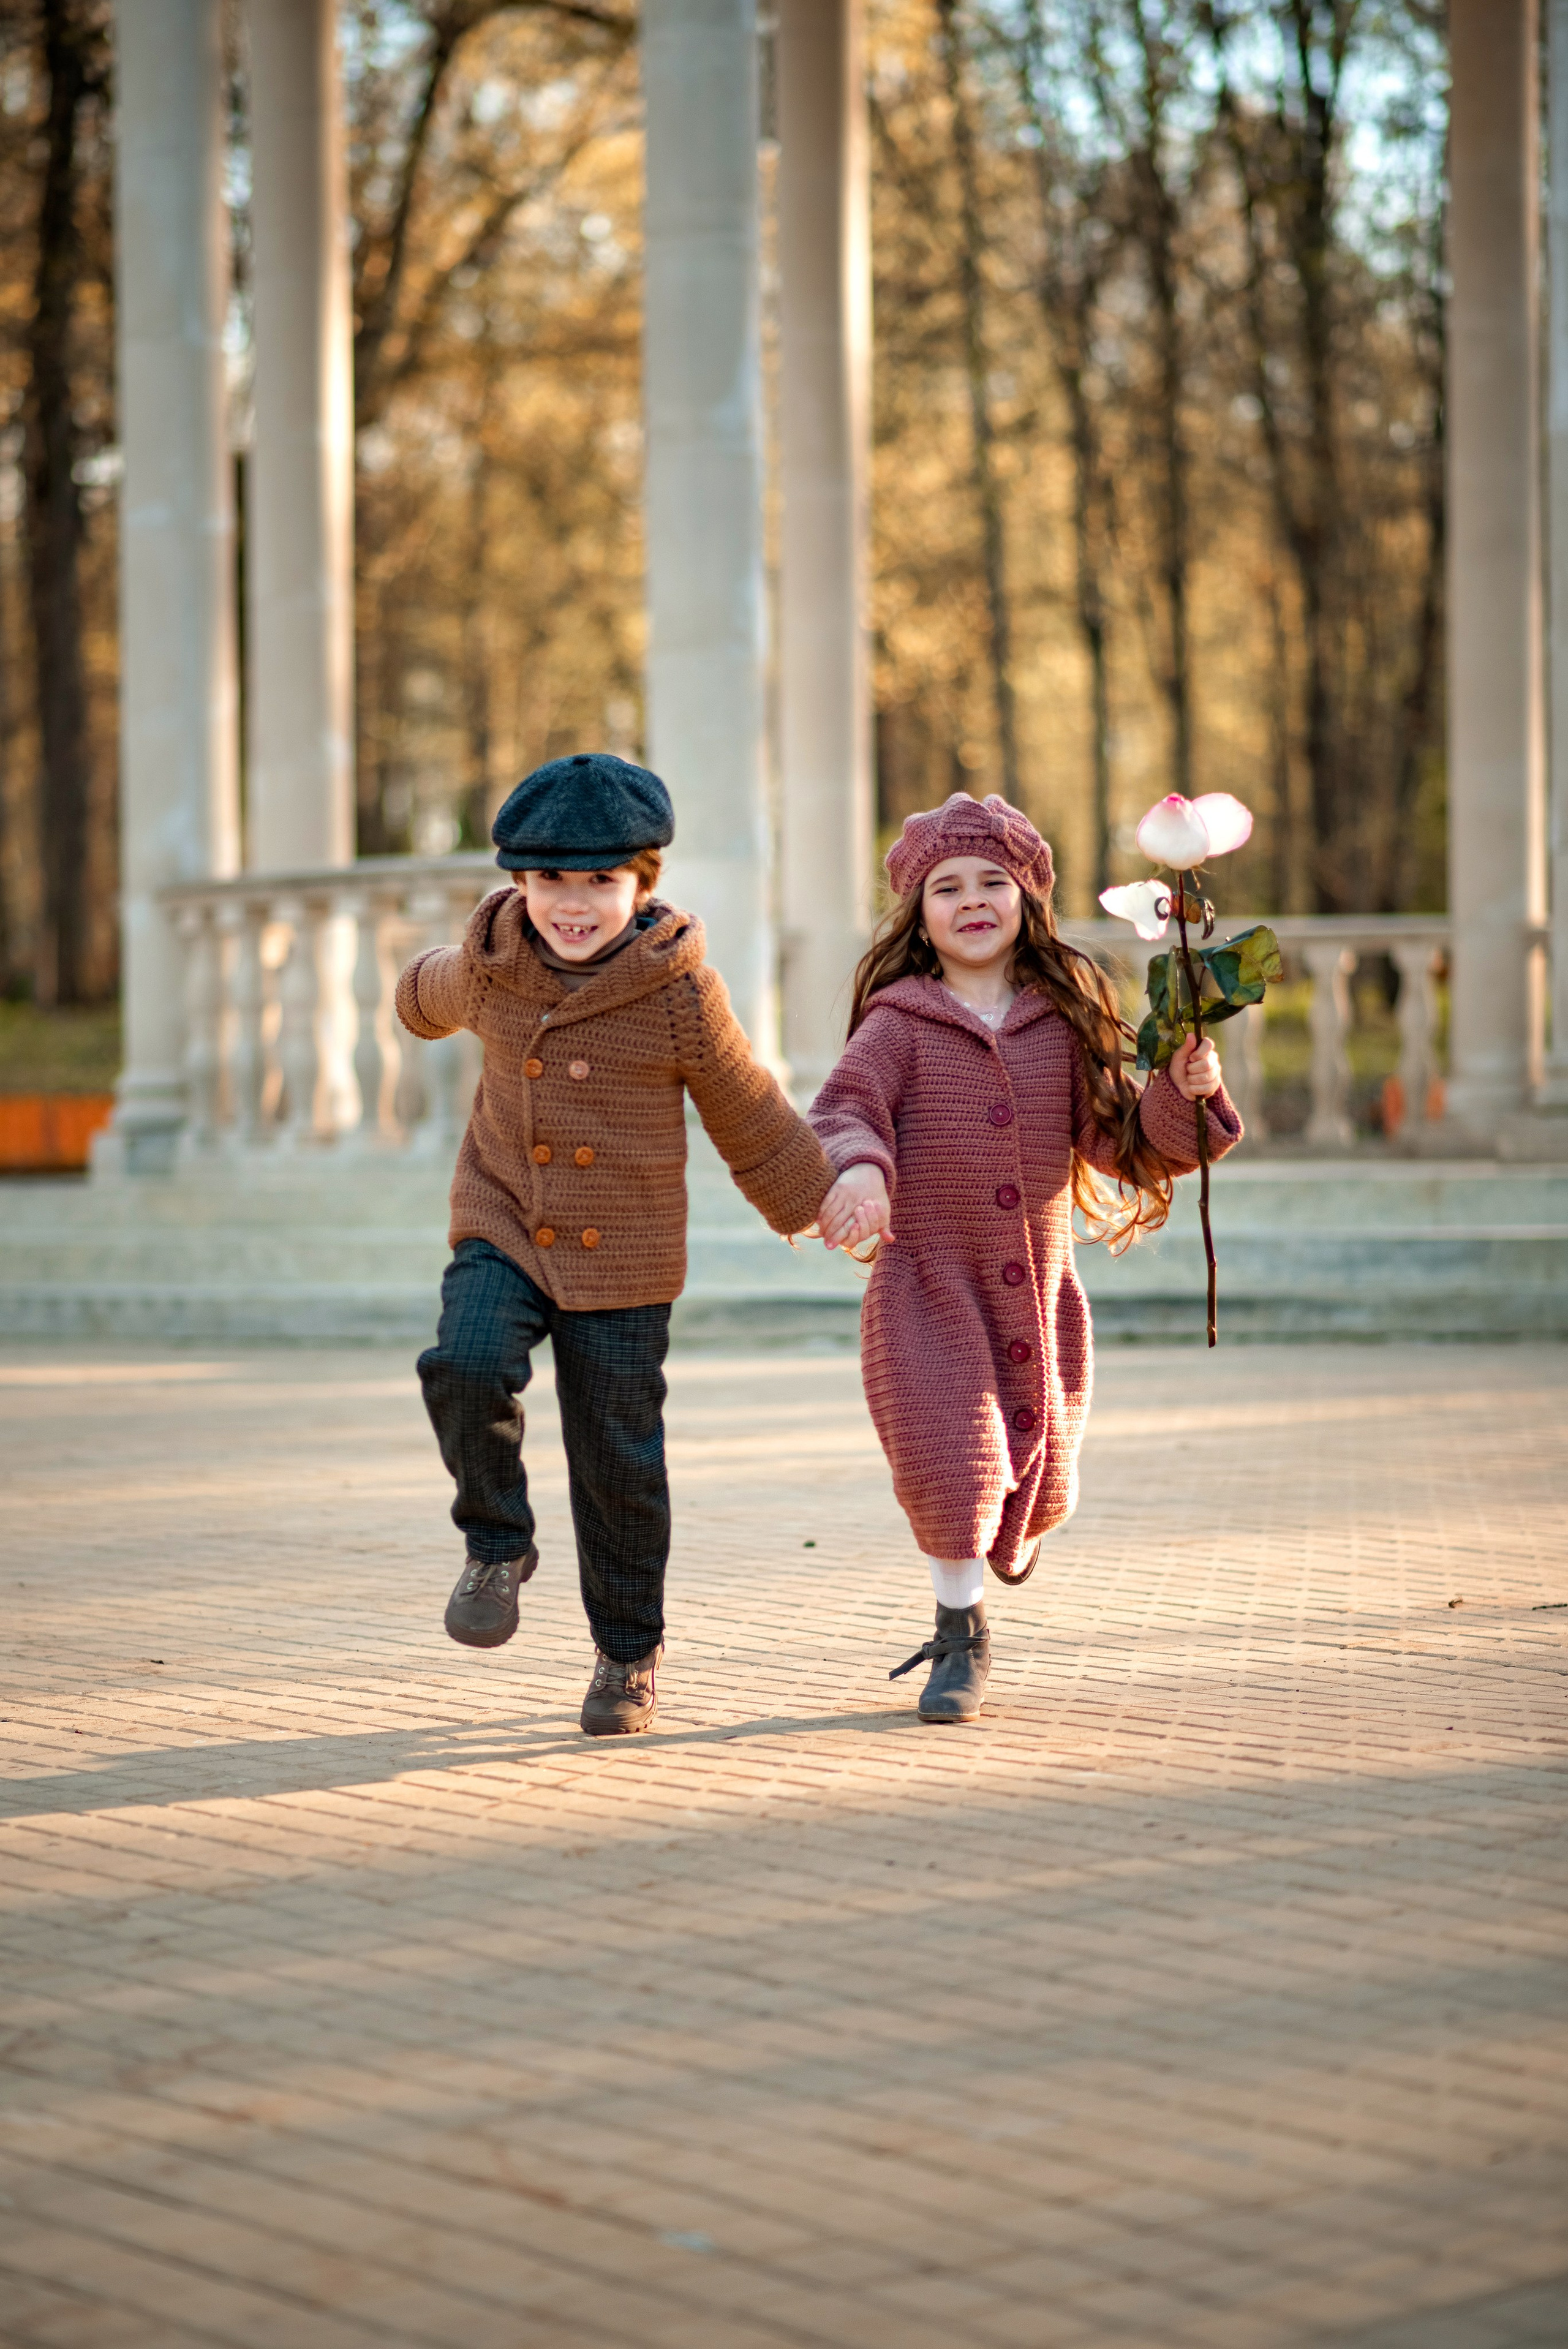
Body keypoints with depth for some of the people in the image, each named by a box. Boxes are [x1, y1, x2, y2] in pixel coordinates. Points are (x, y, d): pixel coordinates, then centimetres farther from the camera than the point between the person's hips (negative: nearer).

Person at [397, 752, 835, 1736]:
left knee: (620, 1462, 3)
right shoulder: (488, 972, -4)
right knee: (469, 1369, -26)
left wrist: (815, 1202, 12)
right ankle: (499, 1546, 0)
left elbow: (750, 1112, 2)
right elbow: (433, 994, 23)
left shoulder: (680, 992, -12)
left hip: (623, 1260, -2)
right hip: (503, 1232, 2)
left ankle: (631, 1651, 23)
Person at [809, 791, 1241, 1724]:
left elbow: (1120, 1140, 6)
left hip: (1039, 1287, 3)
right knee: (952, 1462, -11)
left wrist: (1183, 1094, -12)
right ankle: (963, 1637, 10)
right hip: (929, 1281, -3)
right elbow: (844, 1112, -14)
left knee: (1040, 1472, 12)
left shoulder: (1065, 1026, 4)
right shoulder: (898, 1024, -4)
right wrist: (860, 1170, -35)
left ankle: (1012, 1539, 50)